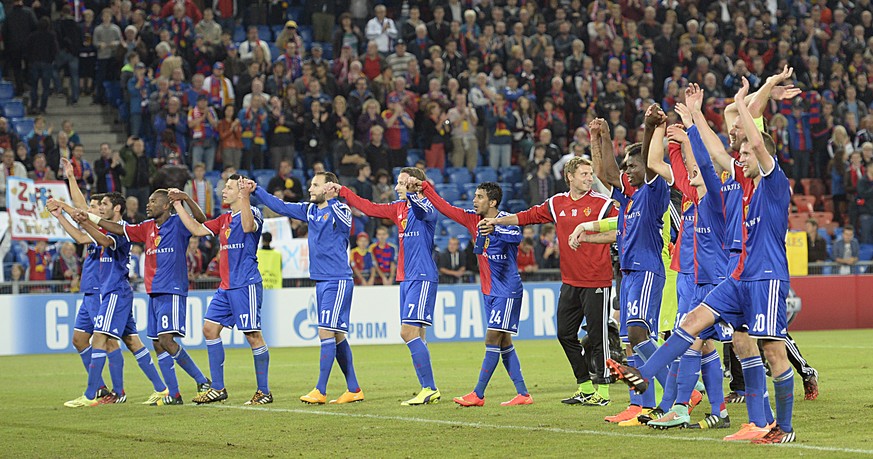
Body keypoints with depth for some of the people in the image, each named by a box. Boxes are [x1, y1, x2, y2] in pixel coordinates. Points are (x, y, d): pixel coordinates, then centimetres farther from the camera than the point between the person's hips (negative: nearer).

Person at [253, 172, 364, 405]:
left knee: (327, 332, -12)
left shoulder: (340, 210, -11)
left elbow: (343, 220, -34)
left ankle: (320, 391, -12)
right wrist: (256, 190, 13)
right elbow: (280, 206, 18)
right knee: (336, 335, 10)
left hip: (337, 281, -9)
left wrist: (332, 198, -45)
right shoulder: (310, 210, 12)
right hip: (321, 281, 9)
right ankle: (354, 389, 14)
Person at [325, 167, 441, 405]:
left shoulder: (425, 206, -9)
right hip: (406, 278, 9)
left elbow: (424, 211, -32)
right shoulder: (400, 207, 15)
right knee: (415, 335, 7)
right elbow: (370, 208, 24)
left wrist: (411, 193, -52)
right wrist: (342, 192, 22)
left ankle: (429, 389, -15)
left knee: (409, 331, -16)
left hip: (422, 277, -9)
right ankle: (428, 390, 9)